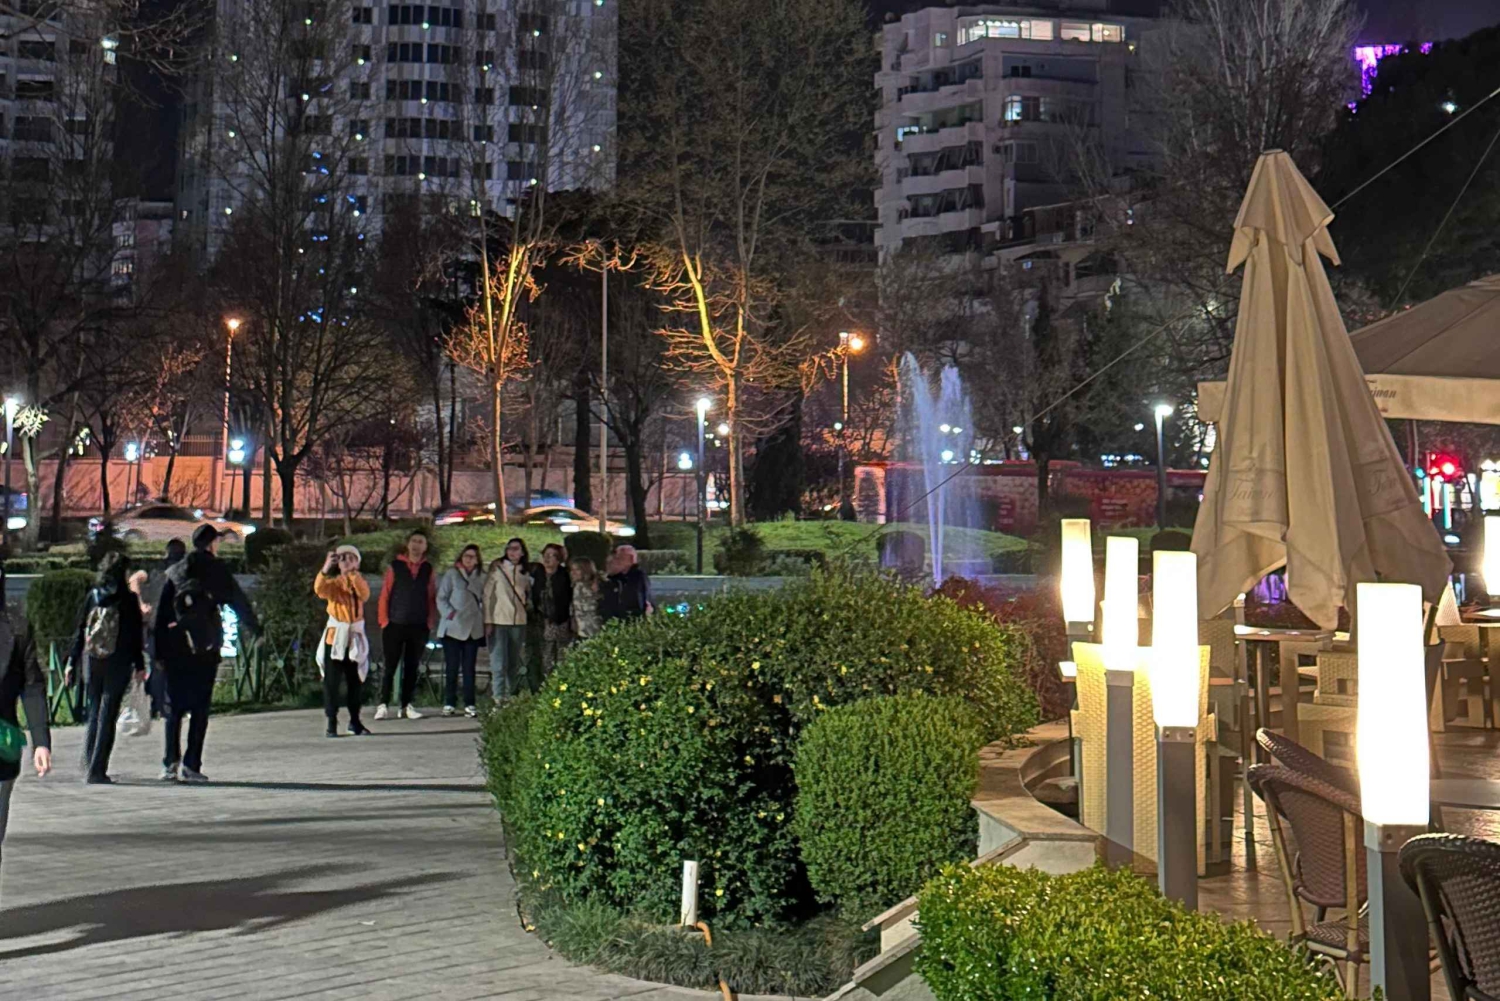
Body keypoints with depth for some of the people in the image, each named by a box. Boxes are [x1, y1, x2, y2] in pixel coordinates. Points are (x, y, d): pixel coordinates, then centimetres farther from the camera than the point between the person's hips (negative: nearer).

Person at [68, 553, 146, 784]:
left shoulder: (91, 596, 4)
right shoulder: (128, 599, -5)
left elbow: (79, 630, 6)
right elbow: (136, 633, -4)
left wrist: (73, 661, 12)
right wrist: (139, 665, 1)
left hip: (91, 663, 3)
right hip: (118, 664, -3)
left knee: (93, 714, 14)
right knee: (107, 717, 0)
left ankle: (89, 768, 13)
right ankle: (96, 771, -4)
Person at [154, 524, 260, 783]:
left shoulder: (175, 572, 9)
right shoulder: (217, 569, 0)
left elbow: (160, 612, 6)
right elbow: (238, 600, 5)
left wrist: (159, 650, 8)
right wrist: (253, 627, 21)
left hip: (176, 648, 3)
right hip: (206, 648, -3)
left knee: (174, 706, 10)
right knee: (200, 708, 1)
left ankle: (171, 762, 3)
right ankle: (191, 765, -3)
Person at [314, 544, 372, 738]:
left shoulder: (360, 581, 7)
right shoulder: (334, 583, 1)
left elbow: (364, 594, -16)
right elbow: (320, 590, -22)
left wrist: (353, 573, -27)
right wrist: (325, 570, -38)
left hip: (355, 636, 2)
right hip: (335, 636, -2)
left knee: (355, 680, 8)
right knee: (331, 681, -5)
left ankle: (355, 721, 19)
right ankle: (332, 723, -2)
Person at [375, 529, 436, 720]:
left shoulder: (428, 570, 8)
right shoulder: (394, 567, 1)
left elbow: (432, 598, 8)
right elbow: (384, 595, 1)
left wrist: (430, 623, 1)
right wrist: (384, 621, -4)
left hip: (419, 627, 2)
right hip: (395, 625, -2)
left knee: (412, 667, 7)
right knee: (390, 666, -1)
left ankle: (406, 705, 13)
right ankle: (383, 705, 4)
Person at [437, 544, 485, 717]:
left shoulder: (481, 578, 10)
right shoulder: (452, 575, 1)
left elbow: (484, 601, 15)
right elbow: (441, 598, 0)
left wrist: (483, 619, 3)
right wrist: (450, 614, -12)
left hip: (473, 629, 3)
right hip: (453, 628, -3)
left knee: (469, 668, 4)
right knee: (452, 667, -1)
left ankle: (469, 704, 6)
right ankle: (449, 703, 4)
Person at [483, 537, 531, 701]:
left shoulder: (525, 572, 11)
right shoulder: (497, 568, -2)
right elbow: (487, 595, -4)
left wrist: (528, 603, 3)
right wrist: (488, 621, -9)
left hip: (519, 622, 4)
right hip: (499, 621, -4)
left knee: (515, 663, 8)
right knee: (499, 663, -8)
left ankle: (510, 697, 15)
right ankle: (498, 699, -8)